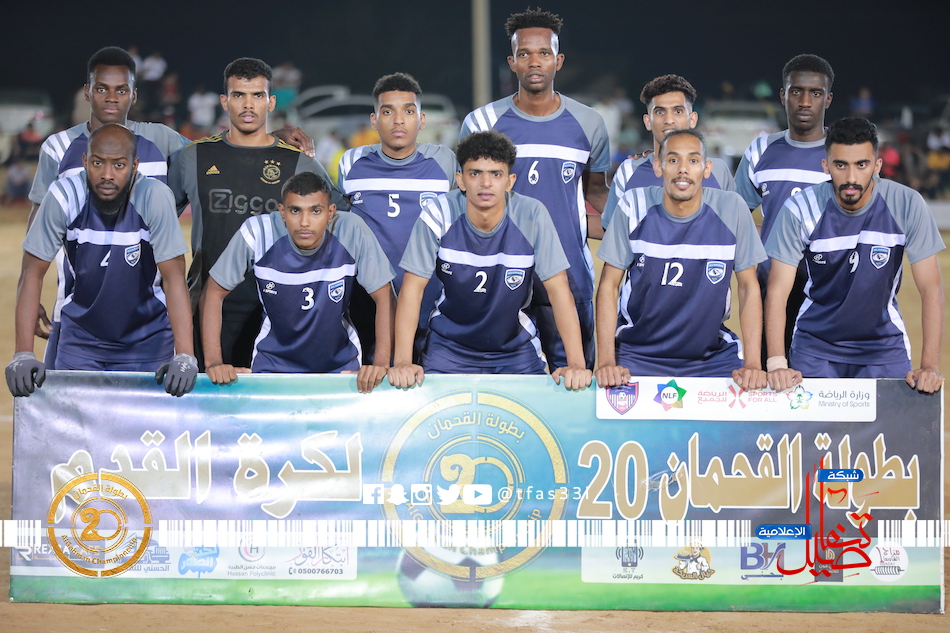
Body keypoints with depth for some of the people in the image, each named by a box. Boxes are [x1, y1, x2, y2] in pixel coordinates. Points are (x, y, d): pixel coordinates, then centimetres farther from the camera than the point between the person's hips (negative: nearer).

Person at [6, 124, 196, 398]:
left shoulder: (155, 197, -22)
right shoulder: (64, 197, -19)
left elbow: (173, 277, -22)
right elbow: (32, 273, -15)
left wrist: (184, 357, -32)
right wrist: (23, 355, -23)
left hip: (148, 339, -1)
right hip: (82, 337, 1)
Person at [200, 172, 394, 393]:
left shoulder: (352, 232, -20)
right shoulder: (257, 233, -19)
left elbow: (383, 297, -13)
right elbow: (214, 292, -9)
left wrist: (381, 364, -22)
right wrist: (213, 362, -16)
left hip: (339, 364, 0)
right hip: (273, 364, 0)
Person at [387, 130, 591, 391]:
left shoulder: (532, 216, -18)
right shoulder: (439, 214, -18)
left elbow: (558, 289, -16)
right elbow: (412, 288, -16)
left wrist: (576, 364, -25)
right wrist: (403, 362, -26)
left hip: (515, 347, 0)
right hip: (450, 346, 0)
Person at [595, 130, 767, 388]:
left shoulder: (731, 209, -8)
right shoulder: (634, 207, -8)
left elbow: (748, 287, -1)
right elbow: (609, 285, -4)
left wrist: (752, 364, -10)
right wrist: (606, 362, -14)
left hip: (712, 355, 1)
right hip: (638, 355, -1)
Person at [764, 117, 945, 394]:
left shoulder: (907, 205, -15)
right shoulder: (801, 209, -15)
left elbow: (931, 288, -12)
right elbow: (777, 290, -15)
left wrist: (929, 366, -21)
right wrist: (777, 364, -27)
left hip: (884, 345, 0)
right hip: (815, 345, 0)